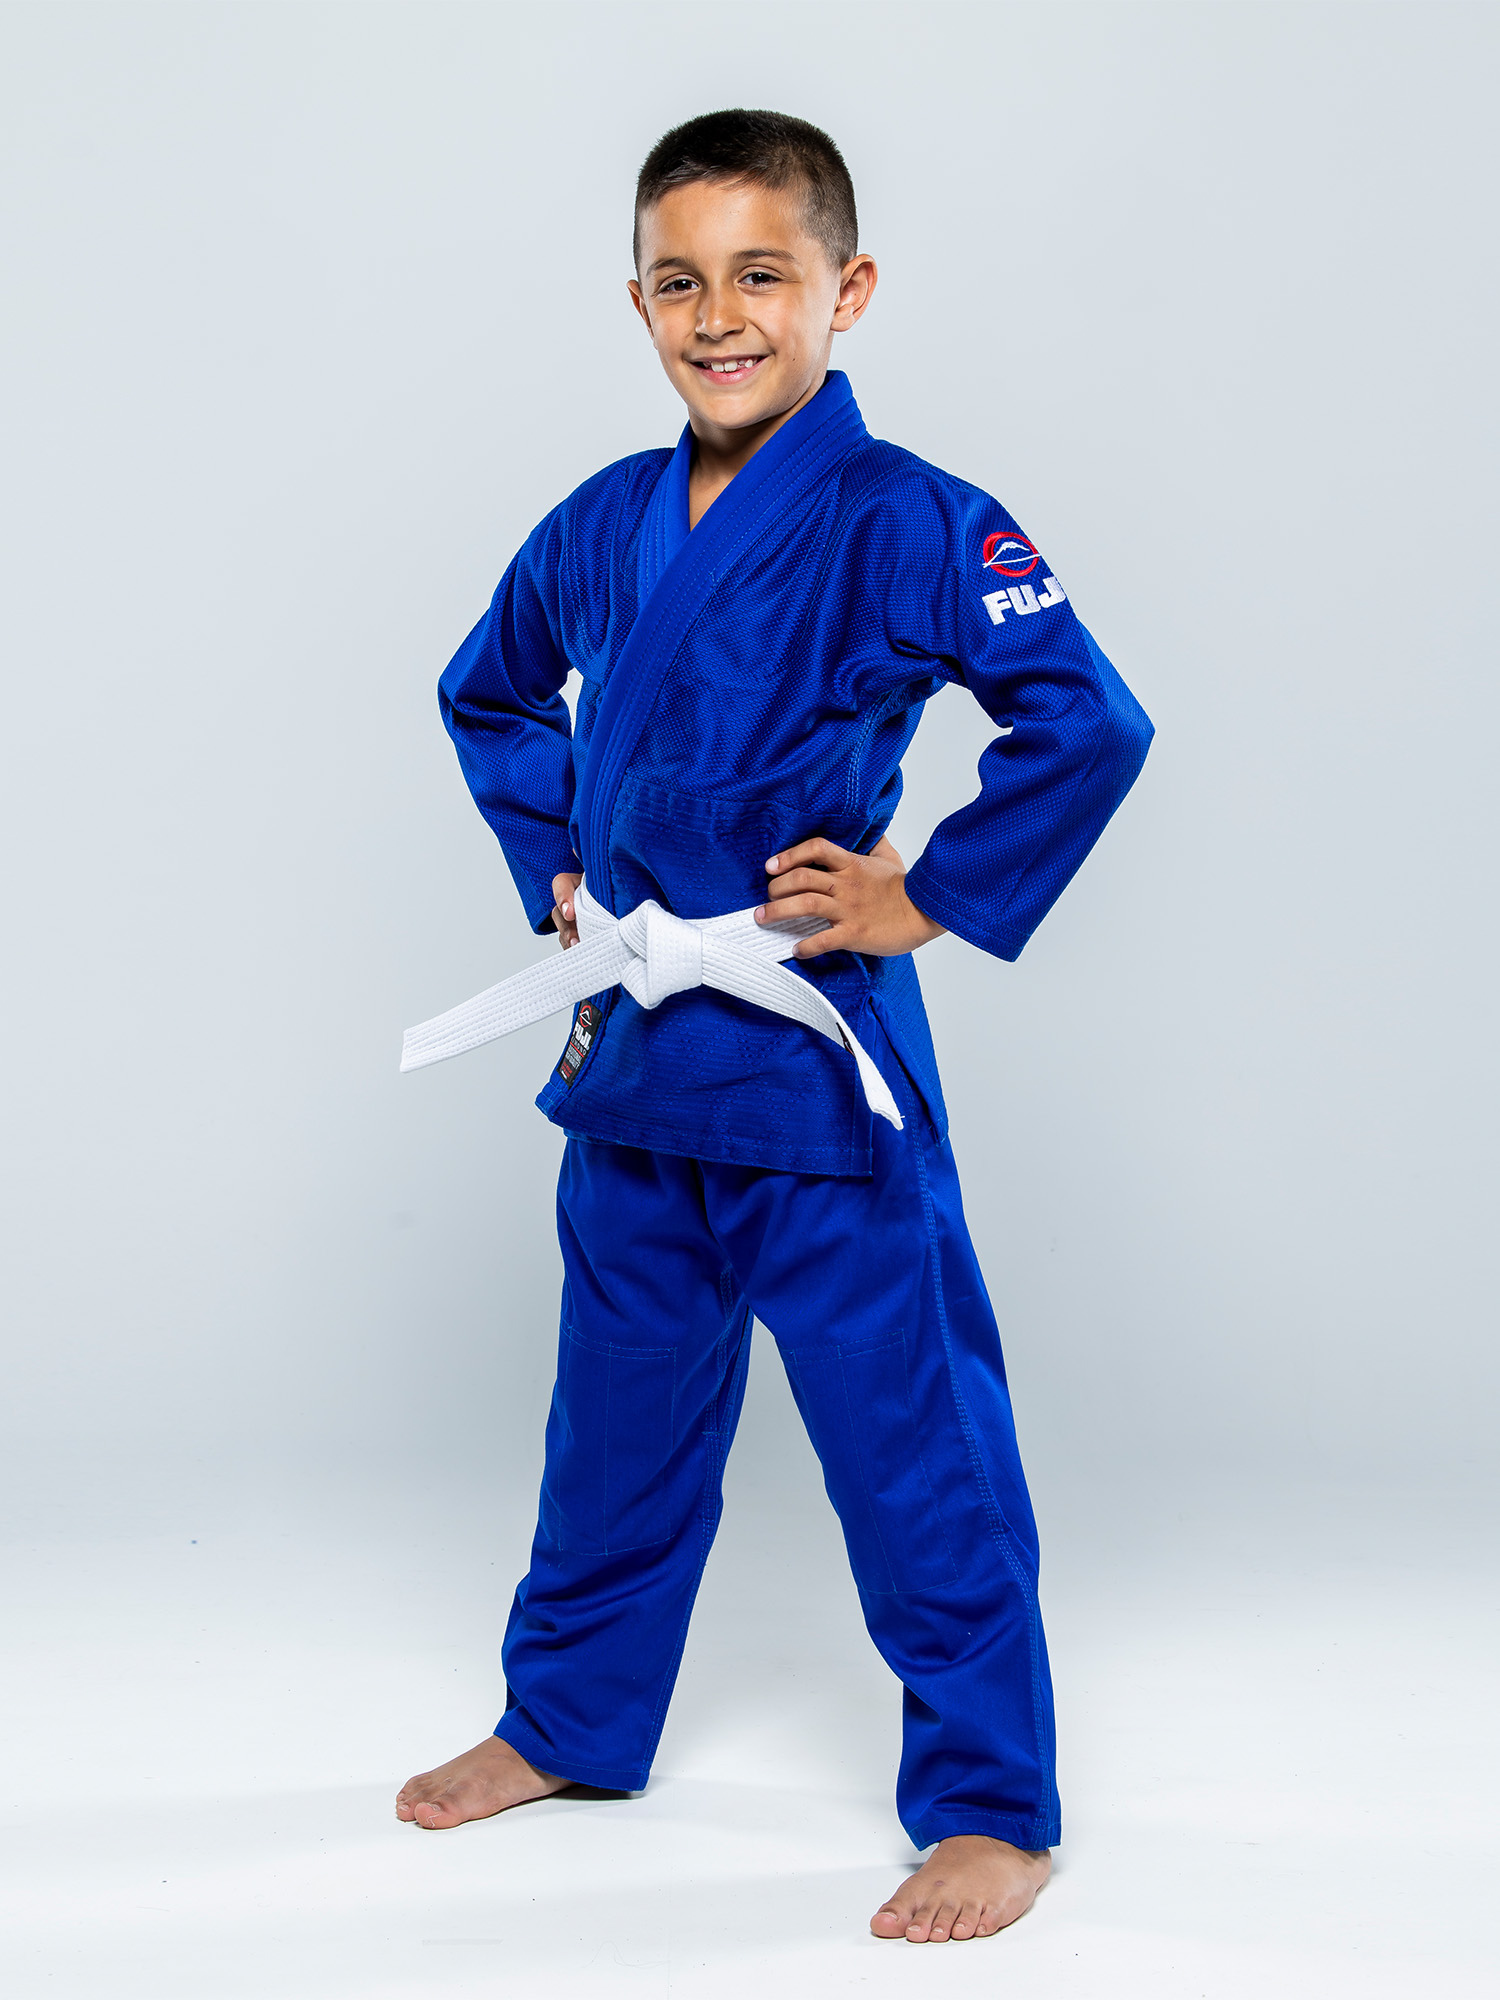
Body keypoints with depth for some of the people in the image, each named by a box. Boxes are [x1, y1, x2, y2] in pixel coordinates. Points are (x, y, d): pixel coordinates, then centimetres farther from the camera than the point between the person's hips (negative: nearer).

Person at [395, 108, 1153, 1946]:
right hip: (635, 1050, 6)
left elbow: (1090, 725, -21)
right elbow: (489, 694, 24)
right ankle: (567, 1724, 39)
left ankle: (992, 1809, 16)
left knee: (912, 1439, 1)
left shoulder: (906, 524, -13)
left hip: (816, 1054, -6)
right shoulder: (602, 529, 5)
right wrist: (553, 867, 13)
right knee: (620, 1416, 20)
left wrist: (932, 898, -16)